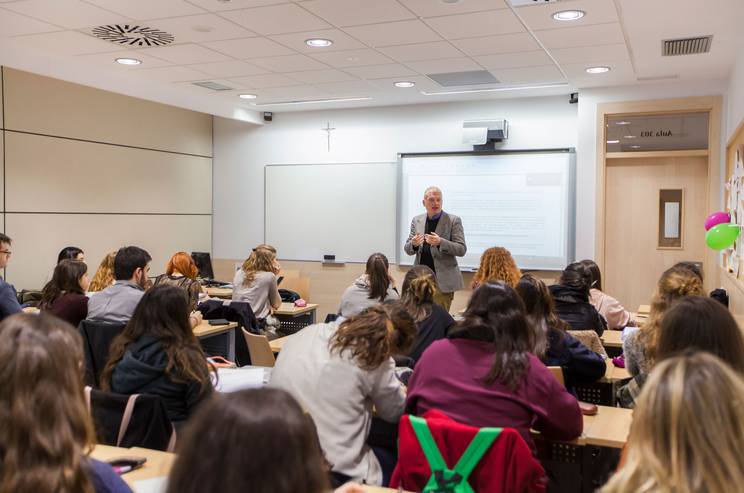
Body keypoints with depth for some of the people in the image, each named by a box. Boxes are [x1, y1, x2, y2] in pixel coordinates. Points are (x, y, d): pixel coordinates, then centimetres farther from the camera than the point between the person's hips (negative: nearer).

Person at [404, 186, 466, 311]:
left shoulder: (453, 221, -2)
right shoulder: (416, 221, 9)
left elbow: (462, 250, -7)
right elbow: (407, 249, 11)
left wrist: (440, 242, -22)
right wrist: (414, 244, -12)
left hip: (443, 279, -3)